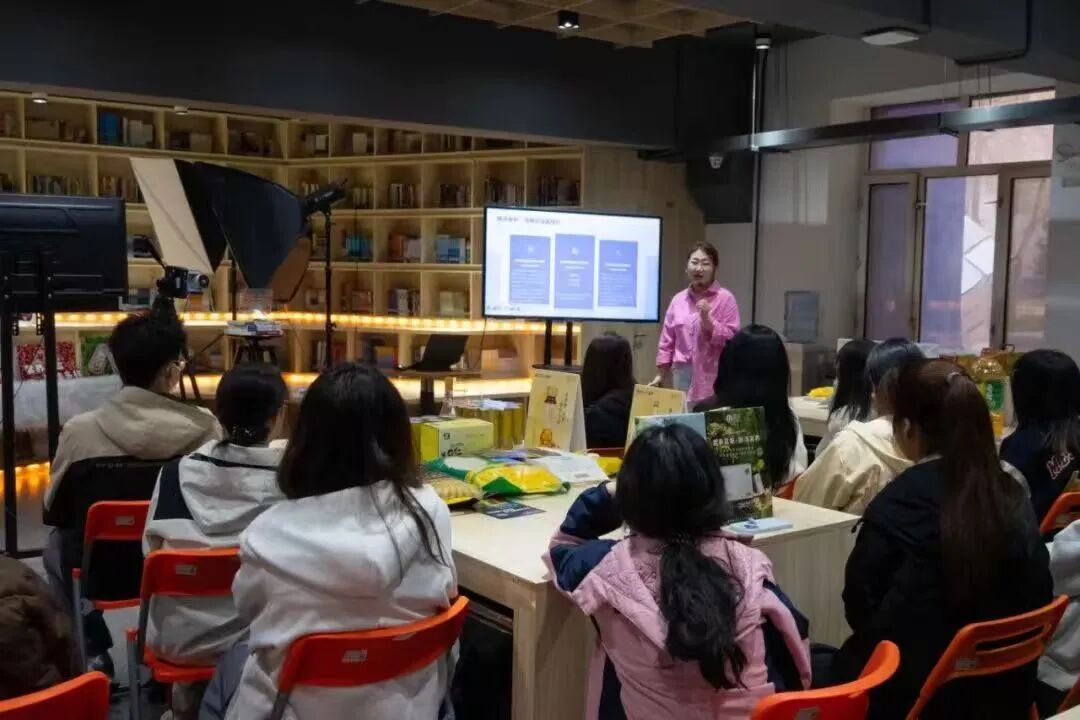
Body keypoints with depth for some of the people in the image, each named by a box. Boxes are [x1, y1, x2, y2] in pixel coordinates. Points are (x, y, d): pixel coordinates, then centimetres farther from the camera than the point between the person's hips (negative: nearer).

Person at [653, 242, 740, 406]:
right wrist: (661, 375, 13)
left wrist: (707, 319, -16)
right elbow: (667, 341, 13)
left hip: (713, 377, -4)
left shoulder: (725, 298, -2)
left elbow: (731, 340, -6)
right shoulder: (678, 299, 10)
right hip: (682, 375, 4)